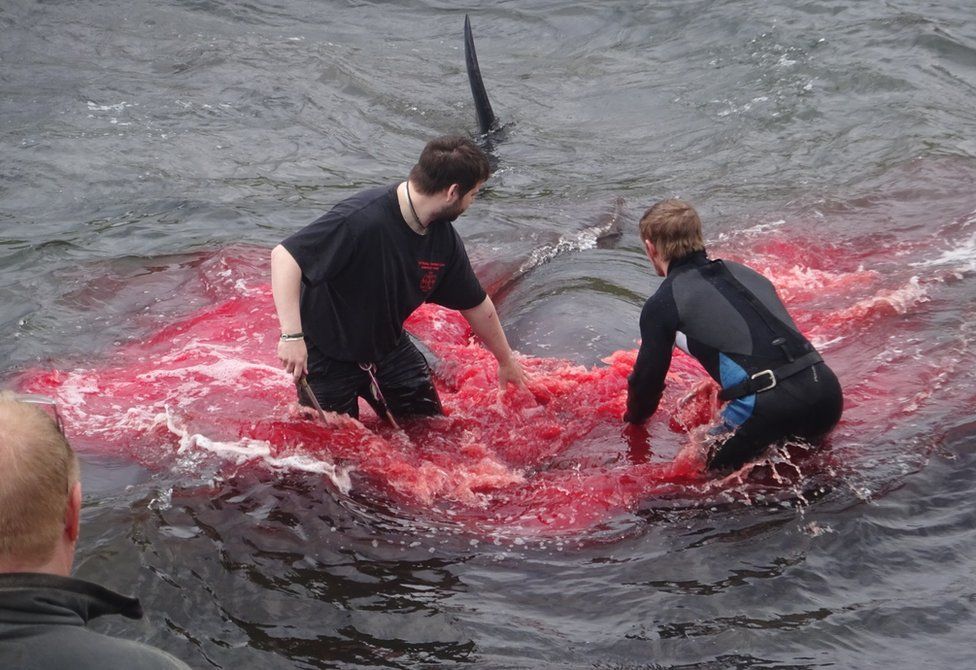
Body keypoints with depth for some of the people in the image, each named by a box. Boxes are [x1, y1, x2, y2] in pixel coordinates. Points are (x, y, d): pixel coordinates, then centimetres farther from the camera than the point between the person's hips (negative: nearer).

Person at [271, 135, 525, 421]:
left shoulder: (444, 239, -8)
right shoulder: (361, 218, -33)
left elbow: (477, 305, 7)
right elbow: (284, 256, -35)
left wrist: (507, 360, 19)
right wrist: (292, 335, -41)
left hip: (388, 347, 7)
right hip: (327, 353, -6)